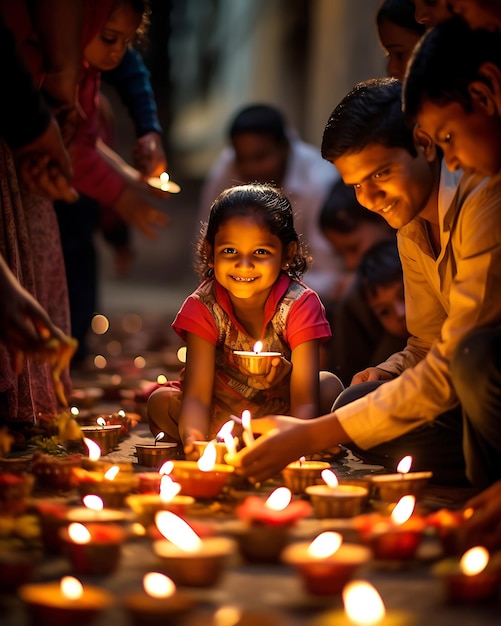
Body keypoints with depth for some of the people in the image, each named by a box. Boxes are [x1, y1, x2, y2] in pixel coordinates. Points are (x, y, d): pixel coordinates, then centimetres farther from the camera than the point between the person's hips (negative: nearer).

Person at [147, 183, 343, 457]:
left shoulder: (300, 305, -24)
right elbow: (196, 396, -29)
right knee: (160, 403, -24)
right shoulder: (203, 307, -20)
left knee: (330, 386, -28)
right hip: (221, 411, 1)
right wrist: (192, 440, -53)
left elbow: (305, 402, -32)